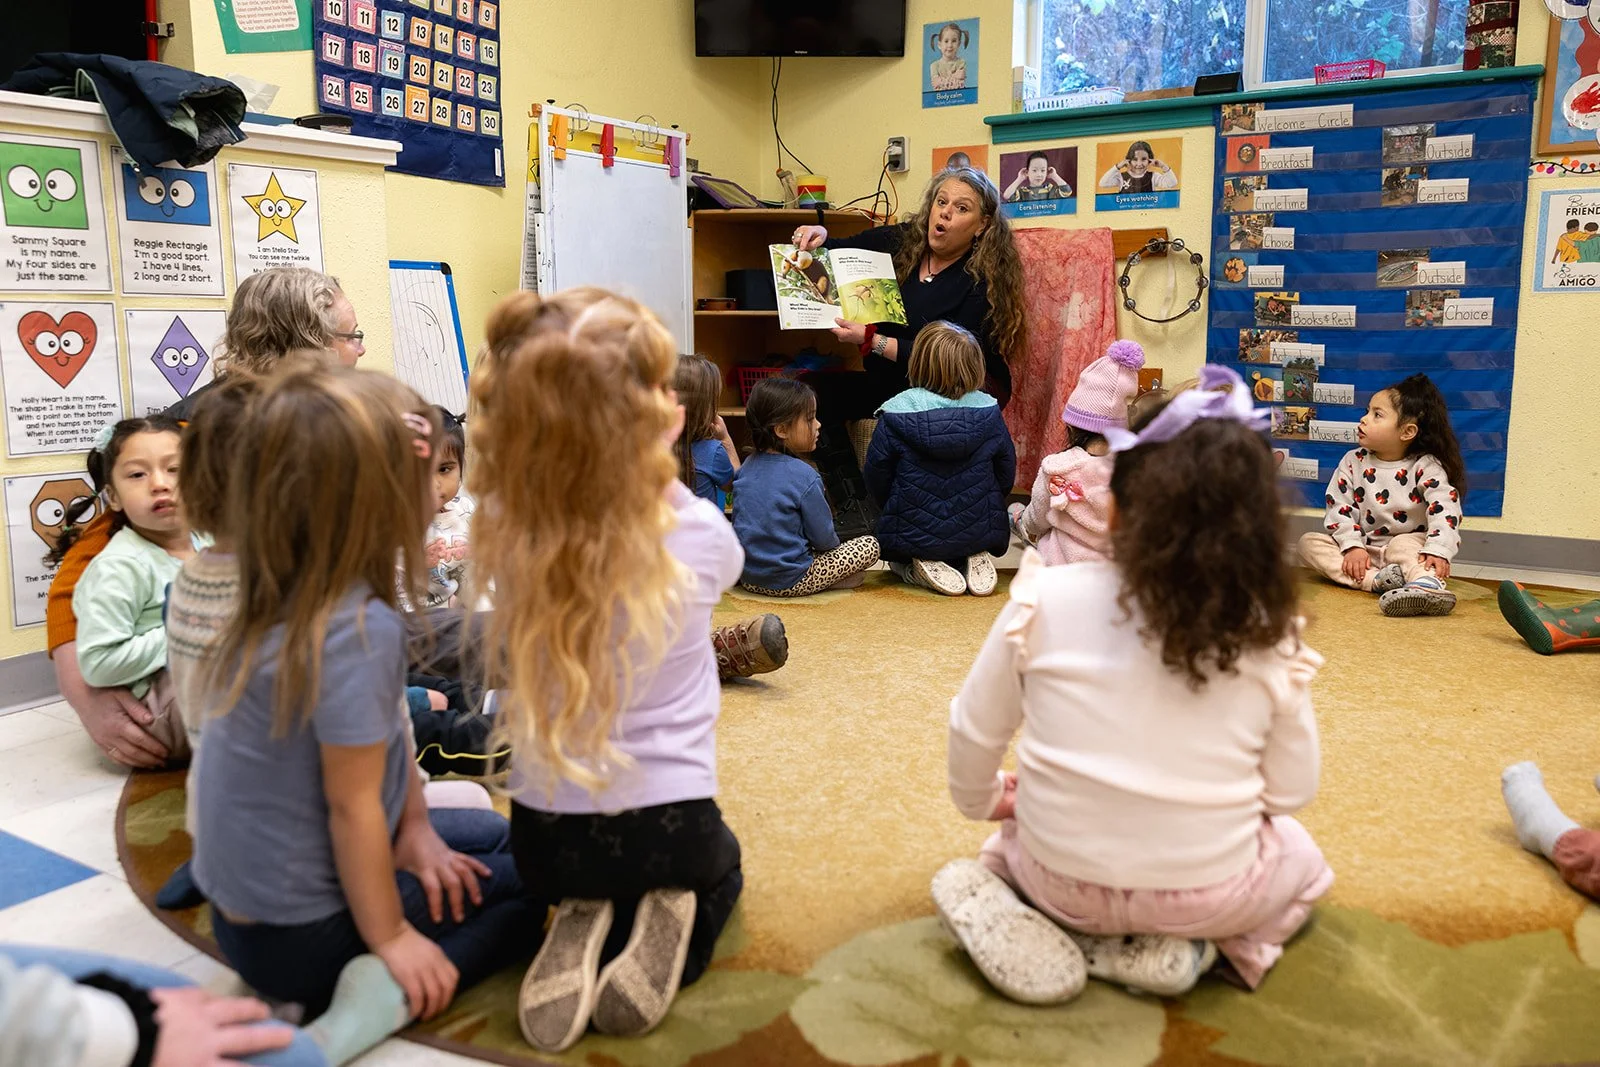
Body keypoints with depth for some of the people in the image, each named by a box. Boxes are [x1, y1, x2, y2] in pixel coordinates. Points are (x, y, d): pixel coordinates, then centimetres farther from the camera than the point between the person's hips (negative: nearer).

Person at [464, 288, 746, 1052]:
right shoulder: (695, 532, -18)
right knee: (716, 869, 35)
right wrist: (662, 469, -2)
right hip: (668, 823, -2)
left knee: (578, 877, 38)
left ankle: (585, 934, 5)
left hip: (545, 834, 2)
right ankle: (669, 933, 2)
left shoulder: (502, 536, -15)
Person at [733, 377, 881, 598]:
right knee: (870, 545, 4)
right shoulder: (804, 476, -17)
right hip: (789, 583, -7)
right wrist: (831, 542, 13)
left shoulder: (747, 467, 3)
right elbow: (824, 539, -10)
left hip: (747, 577, 7)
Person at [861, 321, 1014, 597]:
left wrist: (894, 510, 14)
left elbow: (875, 477, -6)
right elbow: (1006, 474, 2)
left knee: (898, 560, 32)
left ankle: (920, 569, -2)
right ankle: (975, 560, 3)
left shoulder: (896, 414, -15)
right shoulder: (989, 411, -8)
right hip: (980, 532, 3)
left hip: (913, 536, -2)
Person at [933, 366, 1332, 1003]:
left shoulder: (1046, 599, -14)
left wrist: (982, 802, 19)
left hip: (1063, 878, 1)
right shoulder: (1271, 637, -12)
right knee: (1301, 859, 32)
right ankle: (1185, 947, 3)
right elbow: (1292, 792, -2)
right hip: (1209, 894, -1)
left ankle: (1005, 910, 3)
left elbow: (975, 730, -3)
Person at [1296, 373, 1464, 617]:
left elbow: (1444, 509, -20)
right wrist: (1352, 547, -20)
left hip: (1408, 545, -3)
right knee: (1309, 542, -17)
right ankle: (1374, 580, -38)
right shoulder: (1353, 462, 2)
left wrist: (1437, 550, -37)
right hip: (1362, 551, 3)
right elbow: (1339, 508, -4)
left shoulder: (1425, 467, -7)